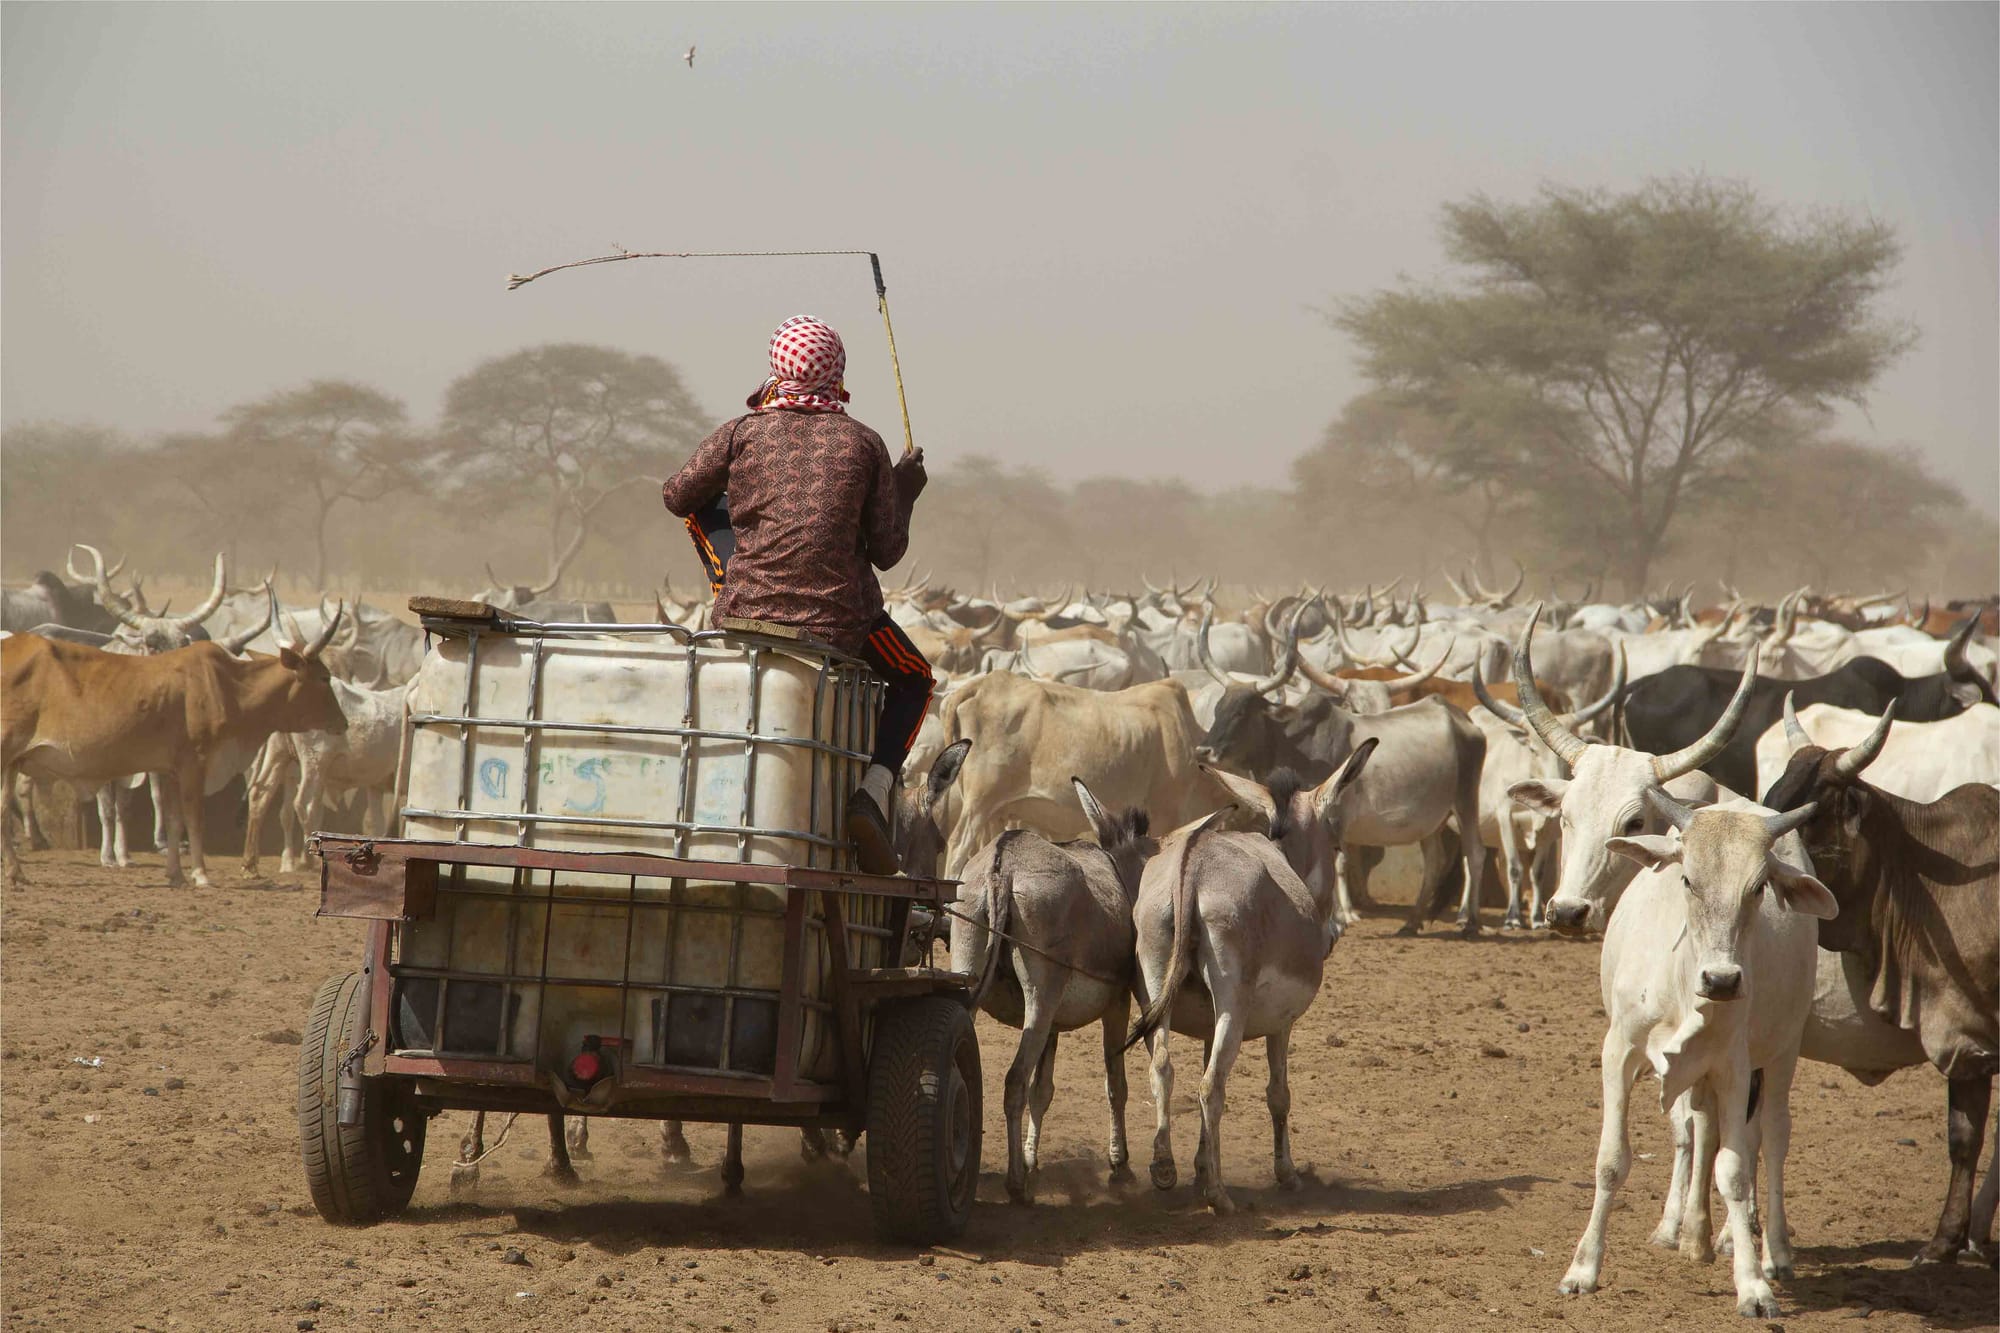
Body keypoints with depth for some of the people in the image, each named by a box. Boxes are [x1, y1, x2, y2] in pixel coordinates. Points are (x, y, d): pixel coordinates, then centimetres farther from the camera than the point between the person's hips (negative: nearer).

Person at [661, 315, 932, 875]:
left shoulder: (742, 432, -3)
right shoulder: (865, 444, -2)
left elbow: (676, 497, 11)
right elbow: (887, 552, -1)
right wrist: (904, 493, 18)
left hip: (748, 616, 2)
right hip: (840, 628, -2)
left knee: (706, 504, 25)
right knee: (914, 679, 28)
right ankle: (874, 792, 2)